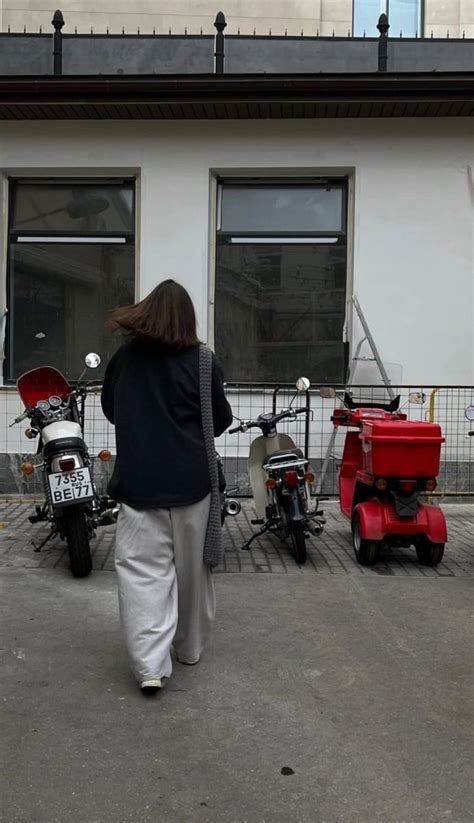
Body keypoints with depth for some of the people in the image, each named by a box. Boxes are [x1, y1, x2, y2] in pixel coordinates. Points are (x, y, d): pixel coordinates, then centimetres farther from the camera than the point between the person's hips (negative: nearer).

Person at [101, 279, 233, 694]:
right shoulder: (202, 362, -6)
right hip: (190, 478, 0)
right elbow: (221, 421, 2)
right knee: (191, 566, 14)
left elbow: (111, 411, 15)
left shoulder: (124, 358, 1)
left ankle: (150, 664, -5)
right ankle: (189, 647, 29)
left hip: (138, 479, 1)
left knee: (142, 569, 3)